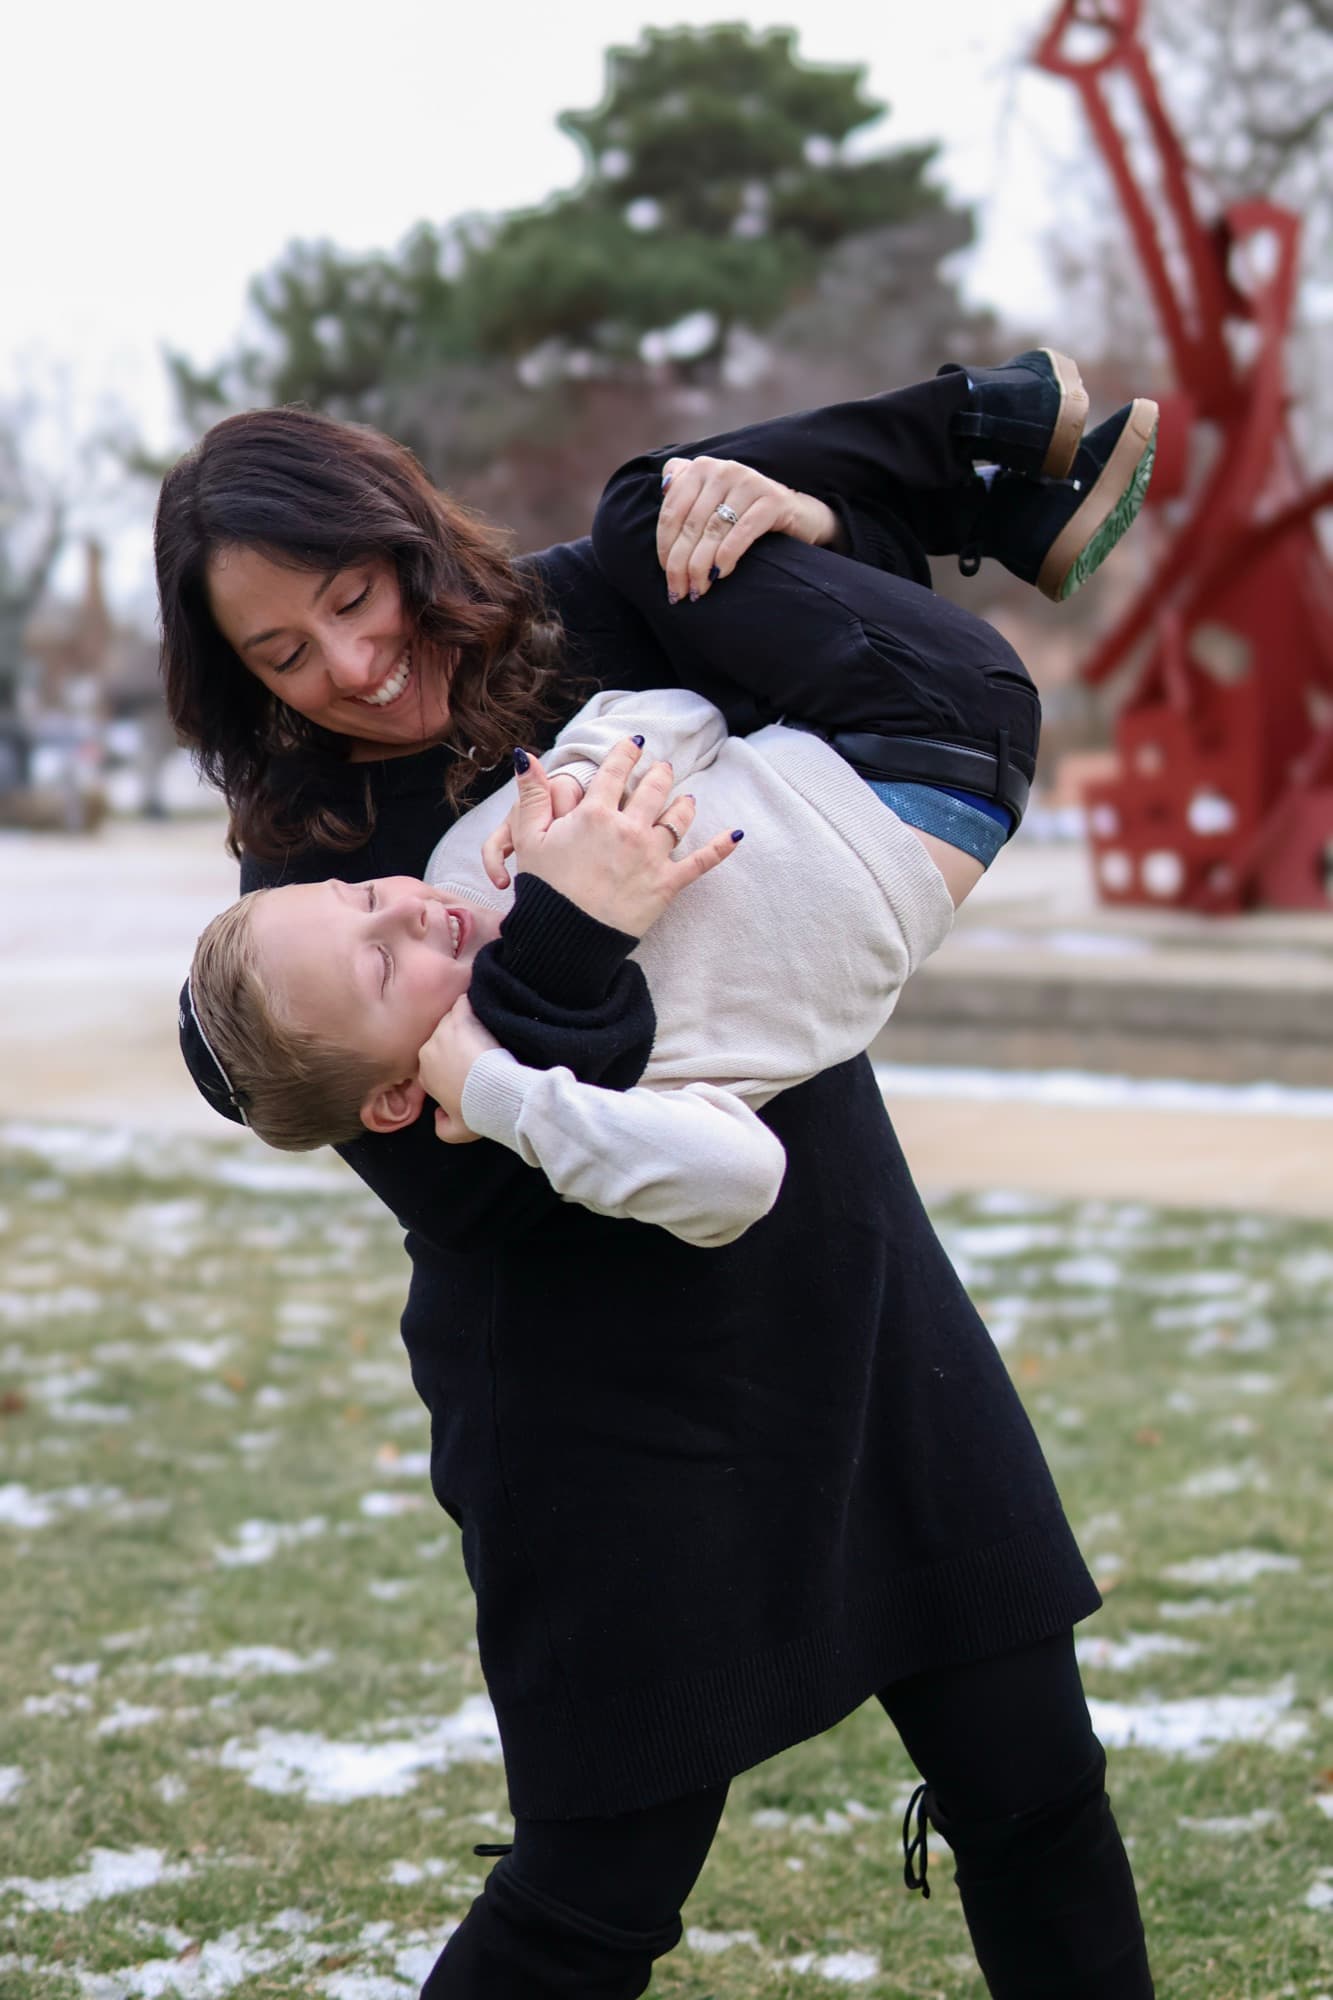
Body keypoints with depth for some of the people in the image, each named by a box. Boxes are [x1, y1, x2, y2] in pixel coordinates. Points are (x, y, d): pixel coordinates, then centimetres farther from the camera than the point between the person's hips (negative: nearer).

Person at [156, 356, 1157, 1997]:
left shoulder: (601, 628, -2)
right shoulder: (310, 870, -9)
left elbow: (961, 715, -2)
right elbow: (446, 1185, -19)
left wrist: (800, 531, -15)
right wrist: (566, 941, -30)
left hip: (851, 1305, 4)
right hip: (603, 1394, -4)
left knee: (1033, 1786, 9)